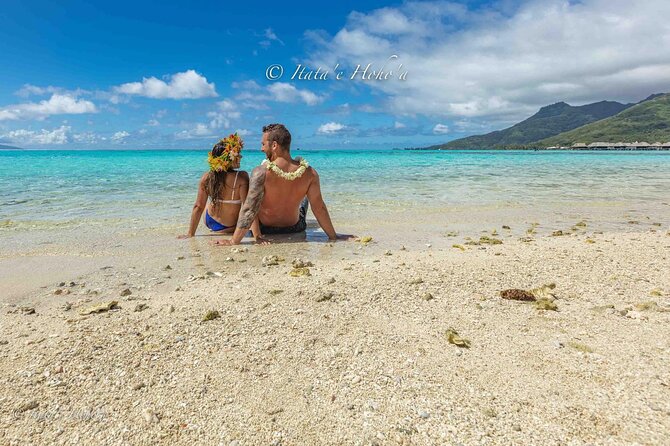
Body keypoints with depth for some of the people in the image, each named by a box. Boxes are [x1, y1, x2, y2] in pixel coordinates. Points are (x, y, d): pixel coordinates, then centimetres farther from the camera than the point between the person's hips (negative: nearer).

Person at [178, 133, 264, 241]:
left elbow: (198, 207, -11)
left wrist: (190, 234, -2)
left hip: (210, 223, 4)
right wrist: (257, 236, -31)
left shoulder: (206, 178, -17)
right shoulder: (242, 177, -28)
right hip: (232, 227, -3)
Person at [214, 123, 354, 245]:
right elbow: (319, 208, -17)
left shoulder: (261, 172, -31)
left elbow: (249, 210, -32)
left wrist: (233, 241, -27)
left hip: (265, 229, -2)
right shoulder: (309, 173, -23)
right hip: (295, 228, 2)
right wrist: (333, 236, -4)